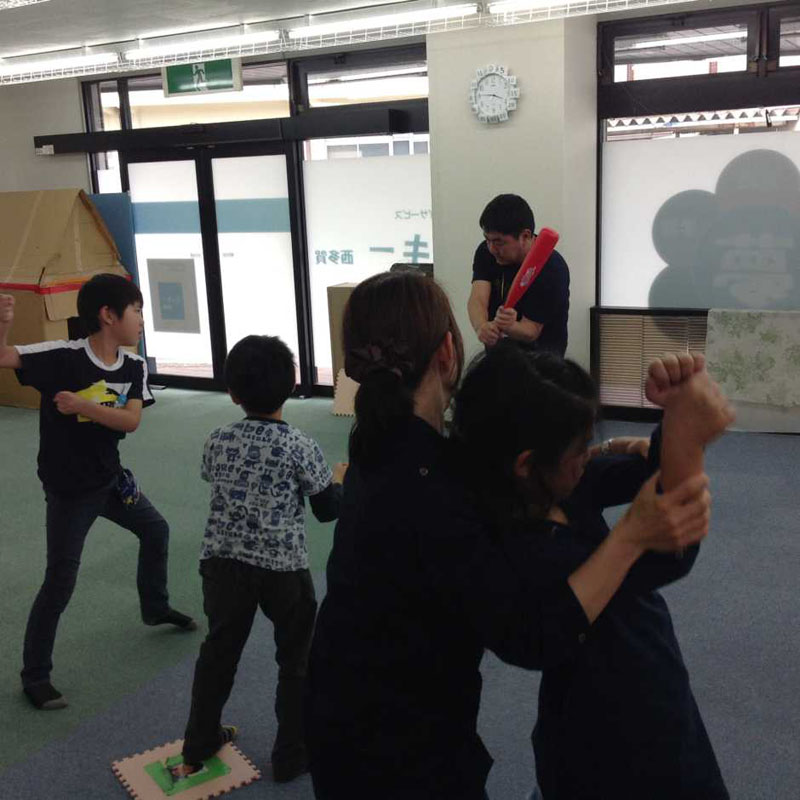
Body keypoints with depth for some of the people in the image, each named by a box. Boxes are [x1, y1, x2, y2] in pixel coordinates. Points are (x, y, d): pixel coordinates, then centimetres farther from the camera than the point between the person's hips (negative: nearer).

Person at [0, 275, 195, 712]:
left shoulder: (134, 367, -6)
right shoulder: (62, 357, -22)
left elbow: (131, 420, -15)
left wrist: (83, 406, -28)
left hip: (111, 478, 7)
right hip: (68, 489, -7)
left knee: (156, 530, 24)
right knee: (60, 582, -1)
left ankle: (155, 607, 49)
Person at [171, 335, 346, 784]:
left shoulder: (218, 442, -2)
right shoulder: (301, 447, -13)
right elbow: (328, 510, -6)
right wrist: (340, 479, 14)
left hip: (224, 562, 4)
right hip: (284, 569, -4)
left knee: (219, 650, 21)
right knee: (296, 659, 15)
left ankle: (199, 745, 37)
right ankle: (292, 755, 25)